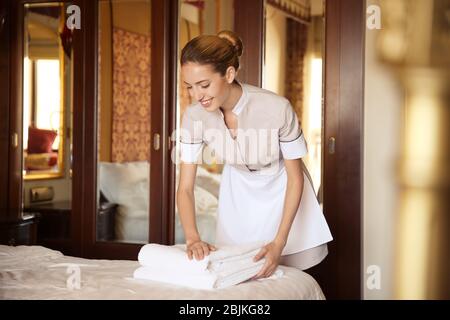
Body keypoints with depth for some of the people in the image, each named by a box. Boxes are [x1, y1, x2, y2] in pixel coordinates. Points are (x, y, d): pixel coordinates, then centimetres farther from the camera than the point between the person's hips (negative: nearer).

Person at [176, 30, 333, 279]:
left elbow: (296, 178, -21)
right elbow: (185, 188, -17)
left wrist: (279, 243, -27)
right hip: (238, 193, 3)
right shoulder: (194, 116, -24)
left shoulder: (277, 108, -33)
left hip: (281, 191, -2)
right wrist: (192, 238, -35)